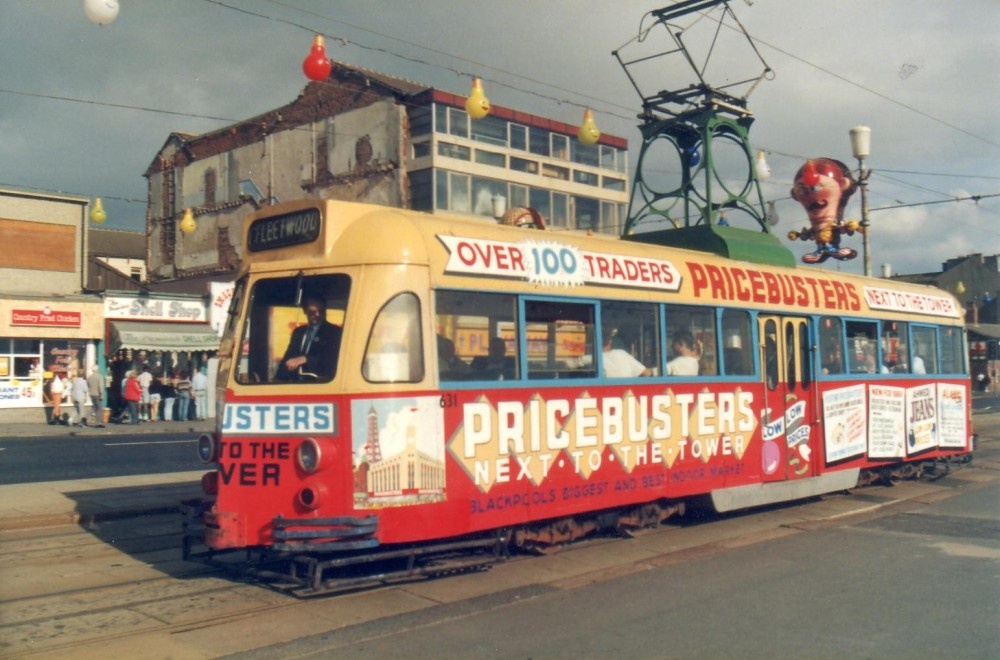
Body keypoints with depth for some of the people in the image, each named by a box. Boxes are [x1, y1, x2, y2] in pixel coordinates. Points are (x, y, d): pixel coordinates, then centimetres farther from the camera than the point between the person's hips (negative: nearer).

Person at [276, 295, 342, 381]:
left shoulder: (334, 331, 1)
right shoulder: (298, 332, 21)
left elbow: (332, 358, -13)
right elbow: (288, 358, 19)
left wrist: (306, 359, -24)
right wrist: (279, 380, 3)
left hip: (319, 382, -4)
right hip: (296, 382, 5)